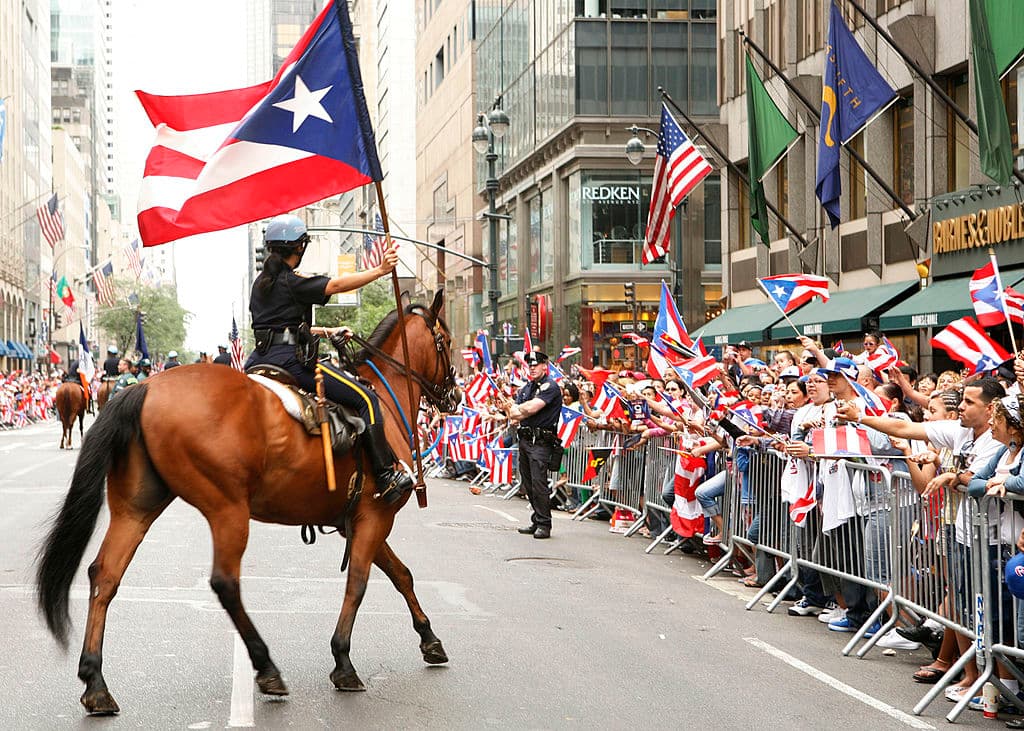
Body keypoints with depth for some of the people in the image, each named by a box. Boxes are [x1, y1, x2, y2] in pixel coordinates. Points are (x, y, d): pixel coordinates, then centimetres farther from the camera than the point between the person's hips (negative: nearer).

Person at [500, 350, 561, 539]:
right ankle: (536, 522, 16)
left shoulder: (550, 386, -7)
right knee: (528, 485, 10)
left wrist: (516, 409, 1)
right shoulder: (526, 387, 18)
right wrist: (512, 412, -11)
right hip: (524, 439, 8)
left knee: (538, 483, -13)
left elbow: (531, 407, -18)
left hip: (540, 441, -8)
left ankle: (544, 525, -9)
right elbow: (514, 416, 11)